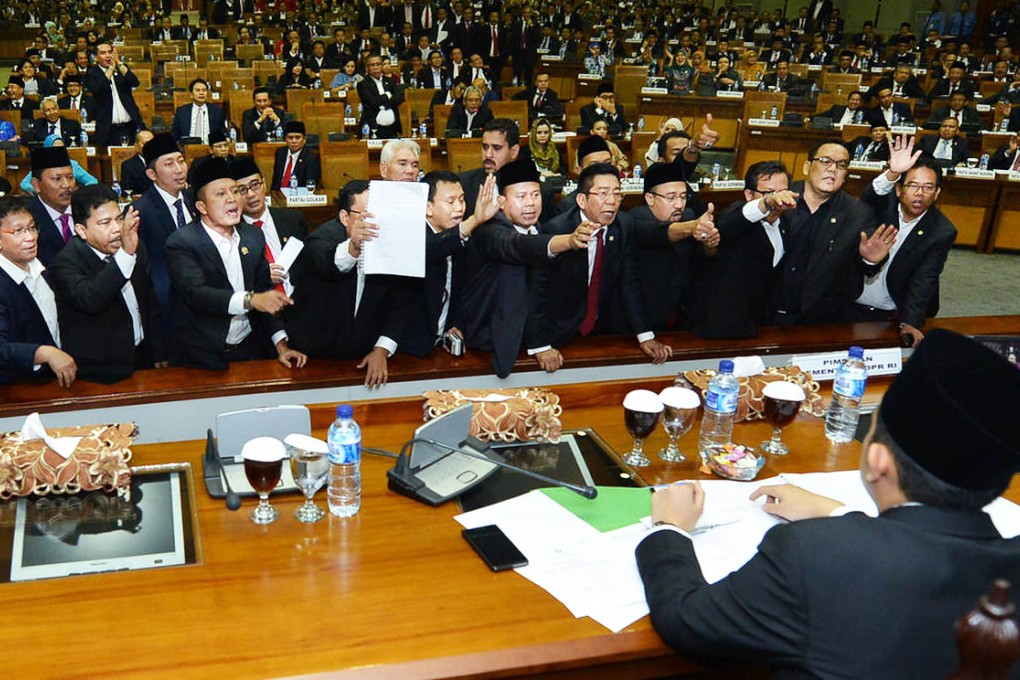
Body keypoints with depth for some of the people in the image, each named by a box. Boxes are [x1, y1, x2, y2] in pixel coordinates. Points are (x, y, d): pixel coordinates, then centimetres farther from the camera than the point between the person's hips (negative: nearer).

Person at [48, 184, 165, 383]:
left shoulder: (134, 247, 4)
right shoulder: (65, 264, -15)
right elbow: (90, 300, -37)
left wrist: (159, 355, 15)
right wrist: (125, 255, -44)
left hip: (142, 357, 5)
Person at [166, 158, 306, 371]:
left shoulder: (253, 237, 10)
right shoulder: (181, 242, -7)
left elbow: (266, 293, 10)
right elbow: (195, 293, -21)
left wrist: (281, 345, 0)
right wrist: (250, 300, -33)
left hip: (250, 351, 4)